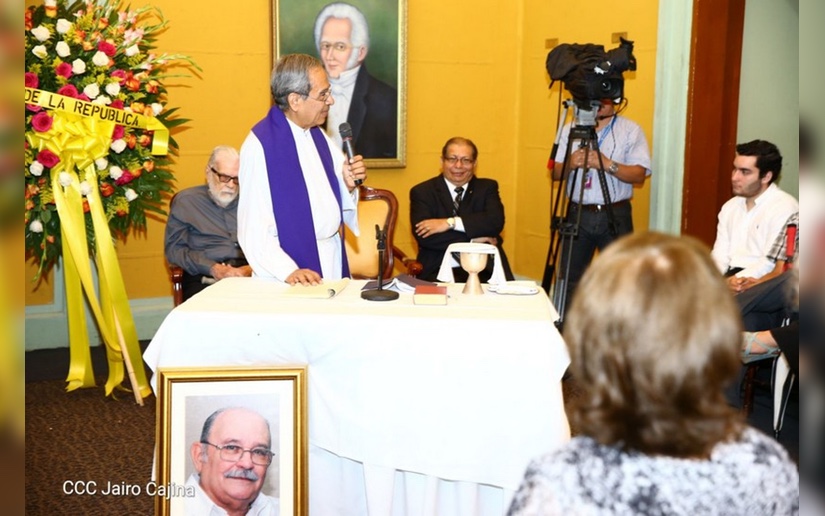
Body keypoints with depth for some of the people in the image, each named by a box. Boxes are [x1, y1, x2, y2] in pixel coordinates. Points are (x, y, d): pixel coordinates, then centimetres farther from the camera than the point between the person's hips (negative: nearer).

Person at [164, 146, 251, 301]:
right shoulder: (186, 201, 12)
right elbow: (173, 248, 4)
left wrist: (251, 268, -9)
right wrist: (213, 268, -9)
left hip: (247, 276, 2)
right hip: (204, 278, -2)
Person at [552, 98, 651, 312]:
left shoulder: (631, 130, 2)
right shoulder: (570, 130, 11)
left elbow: (639, 174, -8)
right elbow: (555, 172, 7)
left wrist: (608, 164, -21)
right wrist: (570, 163, -14)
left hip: (615, 216, -2)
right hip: (577, 213, 2)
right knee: (569, 278, 5)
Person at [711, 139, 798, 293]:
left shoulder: (784, 208, -7)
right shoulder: (730, 207, 17)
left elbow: (772, 263, -15)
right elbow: (720, 255, 13)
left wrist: (733, 281, -22)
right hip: (728, 278, 7)